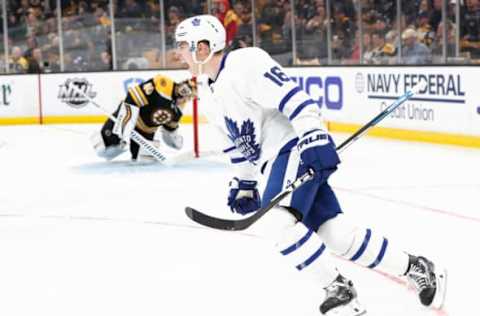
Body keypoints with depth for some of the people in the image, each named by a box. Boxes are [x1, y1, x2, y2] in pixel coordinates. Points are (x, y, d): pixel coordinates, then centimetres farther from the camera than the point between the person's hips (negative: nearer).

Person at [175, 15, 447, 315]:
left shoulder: (245, 63, -16)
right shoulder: (206, 93, 14)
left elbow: (293, 97, -24)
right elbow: (236, 142, 25)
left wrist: (315, 138, -31)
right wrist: (244, 183, 24)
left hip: (299, 147, -9)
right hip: (272, 161, 9)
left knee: (274, 220, -24)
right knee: (336, 232, 3)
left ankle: (340, 290, -16)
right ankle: (414, 268, 14)